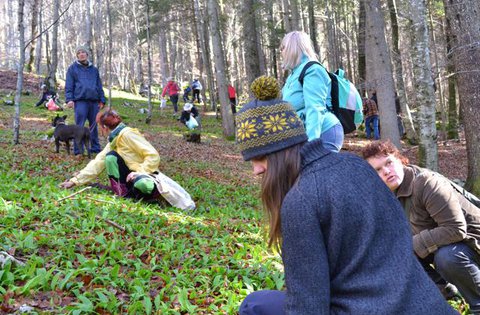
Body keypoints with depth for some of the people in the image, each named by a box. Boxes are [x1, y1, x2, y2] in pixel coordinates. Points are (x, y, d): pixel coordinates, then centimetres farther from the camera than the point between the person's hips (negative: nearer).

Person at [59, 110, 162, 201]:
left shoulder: (128, 134, -14)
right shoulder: (113, 141, 12)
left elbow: (153, 155, -20)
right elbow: (98, 163, 11)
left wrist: (140, 172, -29)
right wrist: (75, 181, 6)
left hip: (147, 175, -7)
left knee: (142, 184, -42)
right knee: (110, 156, -12)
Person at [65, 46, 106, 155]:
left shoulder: (94, 69, 19)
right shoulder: (73, 68, 8)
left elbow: (99, 86, 19)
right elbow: (68, 86, 2)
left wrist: (102, 100, 10)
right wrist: (69, 99, -10)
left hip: (94, 101, 4)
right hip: (80, 101, -4)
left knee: (94, 125, 9)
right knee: (79, 126, -6)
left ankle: (95, 148, 16)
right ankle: (78, 150, -2)